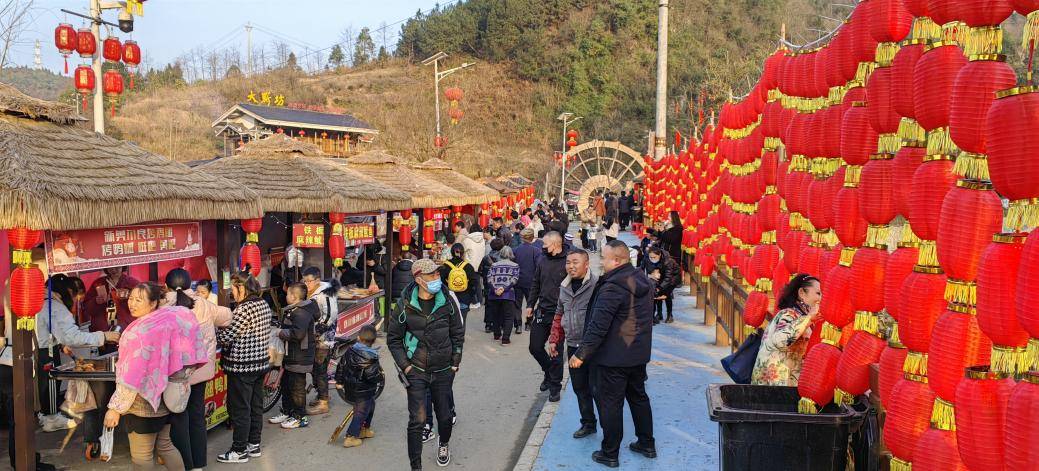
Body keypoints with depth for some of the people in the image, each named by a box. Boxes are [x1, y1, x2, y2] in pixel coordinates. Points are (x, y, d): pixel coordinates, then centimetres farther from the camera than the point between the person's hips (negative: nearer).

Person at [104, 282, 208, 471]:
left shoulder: (140, 331, -21)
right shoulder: (168, 320, 2)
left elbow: (132, 376, -23)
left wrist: (116, 407, -17)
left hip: (143, 404, -8)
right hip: (163, 398, 8)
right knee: (164, 446, 20)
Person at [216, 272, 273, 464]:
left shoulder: (244, 309, -21)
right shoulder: (264, 304, 6)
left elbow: (226, 337, -19)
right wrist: (227, 324, 10)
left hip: (242, 367, -9)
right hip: (261, 362, 9)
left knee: (239, 409, 2)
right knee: (256, 406, 16)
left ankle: (239, 451, 10)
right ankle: (254, 444, 26)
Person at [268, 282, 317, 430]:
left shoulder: (301, 312, -21)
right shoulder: (292, 310, 13)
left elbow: (298, 333, -32)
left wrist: (281, 333, -19)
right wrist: (281, 329, 10)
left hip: (299, 358, -11)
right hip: (290, 356, 11)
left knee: (297, 387, -2)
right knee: (286, 384, 19)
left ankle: (300, 417, 8)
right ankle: (286, 412, 32)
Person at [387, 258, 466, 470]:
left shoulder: (448, 301, -5)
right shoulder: (406, 306, -10)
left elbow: (458, 333, 6)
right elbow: (393, 338, 0)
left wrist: (455, 362, 4)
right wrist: (405, 365, -5)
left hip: (443, 371, 2)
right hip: (416, 371, -2)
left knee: (445, 415, 14)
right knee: (417, 420, -8)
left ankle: (444, 444, 45)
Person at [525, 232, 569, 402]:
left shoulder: (568, 262, -11)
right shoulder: (543, 261, 6)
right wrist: (531, 305, 13)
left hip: (559, 313, -5)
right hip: (542, 311, 6)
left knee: (556, 351, 4)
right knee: (535, 347, 10)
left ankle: (555, 385, 18)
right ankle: (549, 372, 35)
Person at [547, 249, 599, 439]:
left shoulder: (597, 285, -14)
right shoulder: (565, 287, 11)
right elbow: (559, 315, 21)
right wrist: (554, 340, 16)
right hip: (573, 346, 7)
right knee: (580, 388, 15)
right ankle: (588, 424, 29)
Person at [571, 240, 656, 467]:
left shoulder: (612, 287, -22)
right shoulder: (644, 282, 6)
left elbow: (598, 326, -24)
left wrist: (581, 354, -18)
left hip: (614, 357, -8)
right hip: (639, 354, 8)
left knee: (610, 404, 3)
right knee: (639, 397, 21)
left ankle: (610, 454, 11)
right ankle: (647, 444, 31)